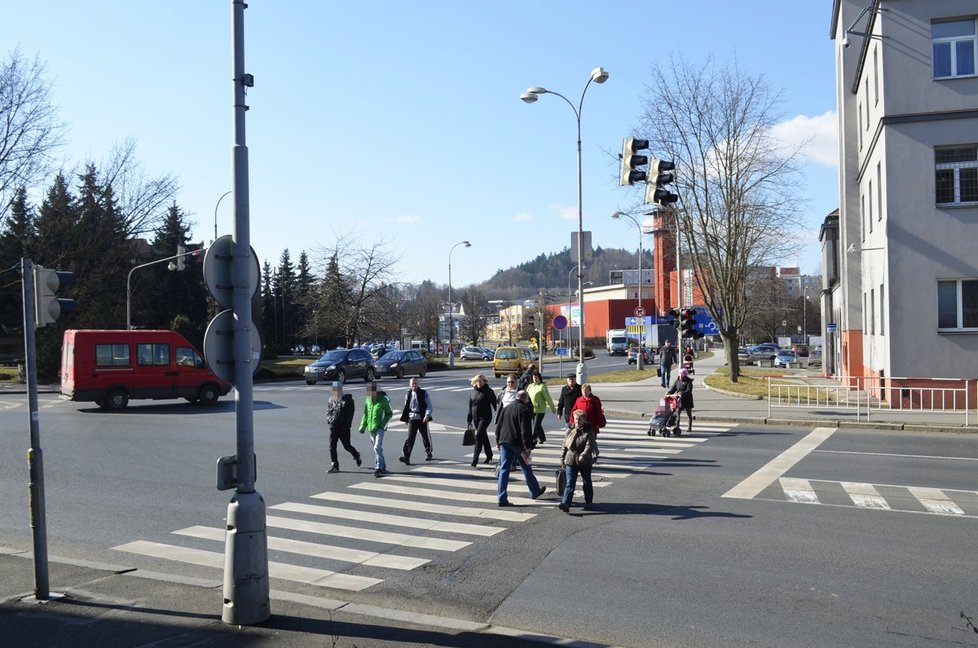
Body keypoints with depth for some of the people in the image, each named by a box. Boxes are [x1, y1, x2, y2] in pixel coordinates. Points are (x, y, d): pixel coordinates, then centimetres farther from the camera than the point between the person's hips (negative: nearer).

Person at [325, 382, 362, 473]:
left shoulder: (348, 399, -4)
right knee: (332, 446, -2)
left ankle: (356, 455, 33)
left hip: (344, 428, -4)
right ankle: (335, 466, 5)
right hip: (333, 427, 4)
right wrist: (329, 420, -3)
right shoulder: (331, 400, 10)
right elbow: (328, 412, 14)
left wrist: (346, 424, -14)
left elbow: (351, 412, -7)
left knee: (347, 446, 3)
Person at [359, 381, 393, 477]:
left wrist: (383, 424, -13)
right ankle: (383, 467, 27)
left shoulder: (383, 399, -7)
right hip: (371, 428, 6)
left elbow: (389, 414, -3)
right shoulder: (368, 400, 8)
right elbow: (365, 414, 17)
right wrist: (362, 427, 12)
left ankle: (378, 468, -16)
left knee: (377, 448, -16)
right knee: (377, 448, 14)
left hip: (379, 428, -6)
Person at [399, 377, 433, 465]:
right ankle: (406, 457, -13)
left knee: (425, 437, 11)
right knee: (410, 438, -8)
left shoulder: (424, 394, -2)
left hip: (422, 419, -1)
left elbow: (429, 405, -5)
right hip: (412, 419, 1)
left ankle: (428, 454, 32)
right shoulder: (408, 395, 7)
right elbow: (406, 407, 16)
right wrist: (405, 418, 13)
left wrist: (427, 415, -18)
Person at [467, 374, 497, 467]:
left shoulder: (488, 391, -4)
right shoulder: (473, 392, 9)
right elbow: (470, 406, 13)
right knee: (483, 436, 15)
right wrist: (469, 420, 11)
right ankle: (489, 455, 31)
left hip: (485, 417, -5)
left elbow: (494, 404, -4)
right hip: (475, 417, 5)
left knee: (479, 435, -15)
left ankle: (475, 458, -15)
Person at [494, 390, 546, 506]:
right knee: (526, 468, 11)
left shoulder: (505, 409, 13)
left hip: (504, 442, 5)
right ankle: (535, 491, 28)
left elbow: (498, 426, 15)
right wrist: (528, 446, -14)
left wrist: (498, 442, 20)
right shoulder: (525, 410, -8)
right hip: (517, 444, -5)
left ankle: (502, 498, 0)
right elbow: (526, 430, -15)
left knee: (504, 469, 4)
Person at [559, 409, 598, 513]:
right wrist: (562, 458, 13)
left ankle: (588, 502, 33)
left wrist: (583, 454, -41)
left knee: (587, 483, 15)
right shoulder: (570, 431, 4)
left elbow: (589, 445, -24)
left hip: (585, 462, -2)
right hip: (571, 461, 2)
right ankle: (565, 504, -14)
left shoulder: (589, 432, -10)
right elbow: (565, 446, 12)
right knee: (570, 483, -5)